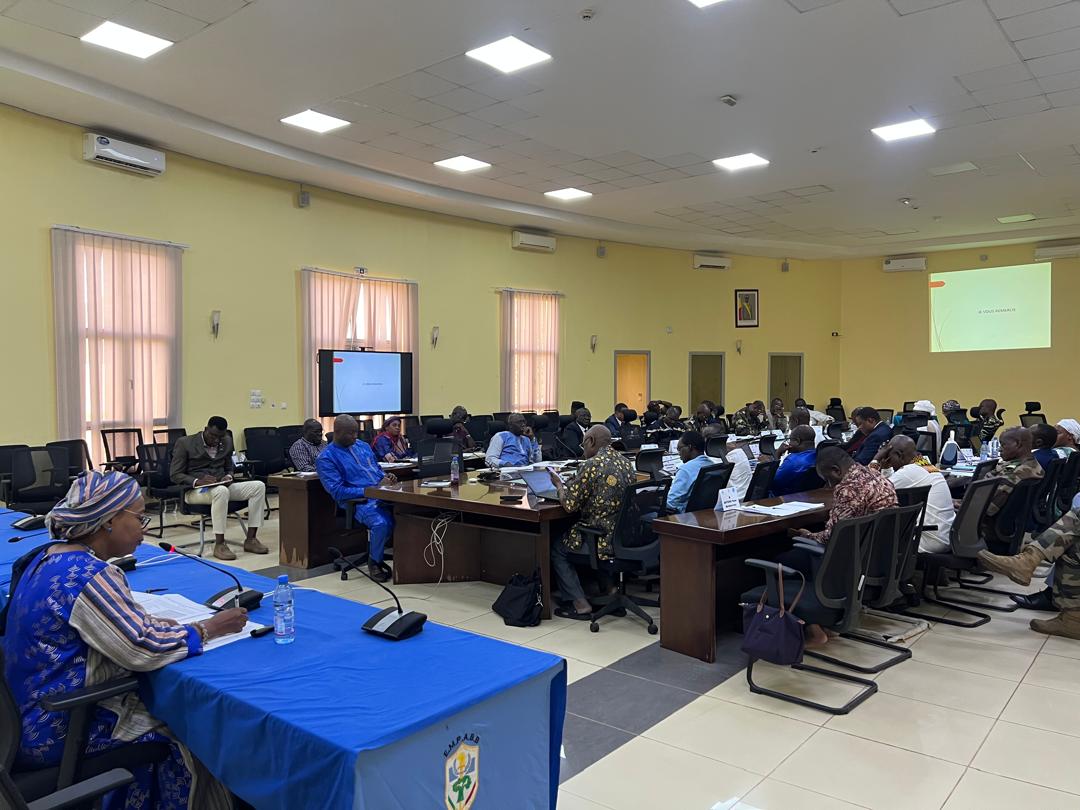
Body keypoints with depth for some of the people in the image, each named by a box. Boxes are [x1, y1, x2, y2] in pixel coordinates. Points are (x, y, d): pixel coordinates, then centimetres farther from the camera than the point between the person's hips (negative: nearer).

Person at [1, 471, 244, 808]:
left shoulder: (51, 554, 3)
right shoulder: (89, 574, -26)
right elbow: (144, 649, -25)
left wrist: (148, 622, 1)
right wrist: (208, 628, -12)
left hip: (32, 712, 8)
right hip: (56, 731, -8)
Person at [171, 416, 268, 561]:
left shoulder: (227, 442, 12)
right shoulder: (185, 443, -5)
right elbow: (175, 475, -7)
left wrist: (228, 476, -4)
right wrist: (197, 481, -25)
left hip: (222, 487, 6)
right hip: (195, 490, -6)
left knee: (258, 486, -18)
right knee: (221, 491, -40)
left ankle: (251, 539, -18)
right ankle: (219, 544, -32)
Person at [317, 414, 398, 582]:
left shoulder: (363, 446, 21)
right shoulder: (326, 458, 0)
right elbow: (338, 492, -9)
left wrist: (385, 477, 4)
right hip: (359, 501, -6)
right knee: (382, 523, -36)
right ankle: (374, 562, -8)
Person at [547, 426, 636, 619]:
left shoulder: (591, 466, -17)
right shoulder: (625, 462, 7)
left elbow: (570, 504, -15)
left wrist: (559, 484, 3)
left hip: (606, 538, -8)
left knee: (556, 548, 14)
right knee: (568, 535, 31)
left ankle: (580, 604, 7)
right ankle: (609, 587, 28)